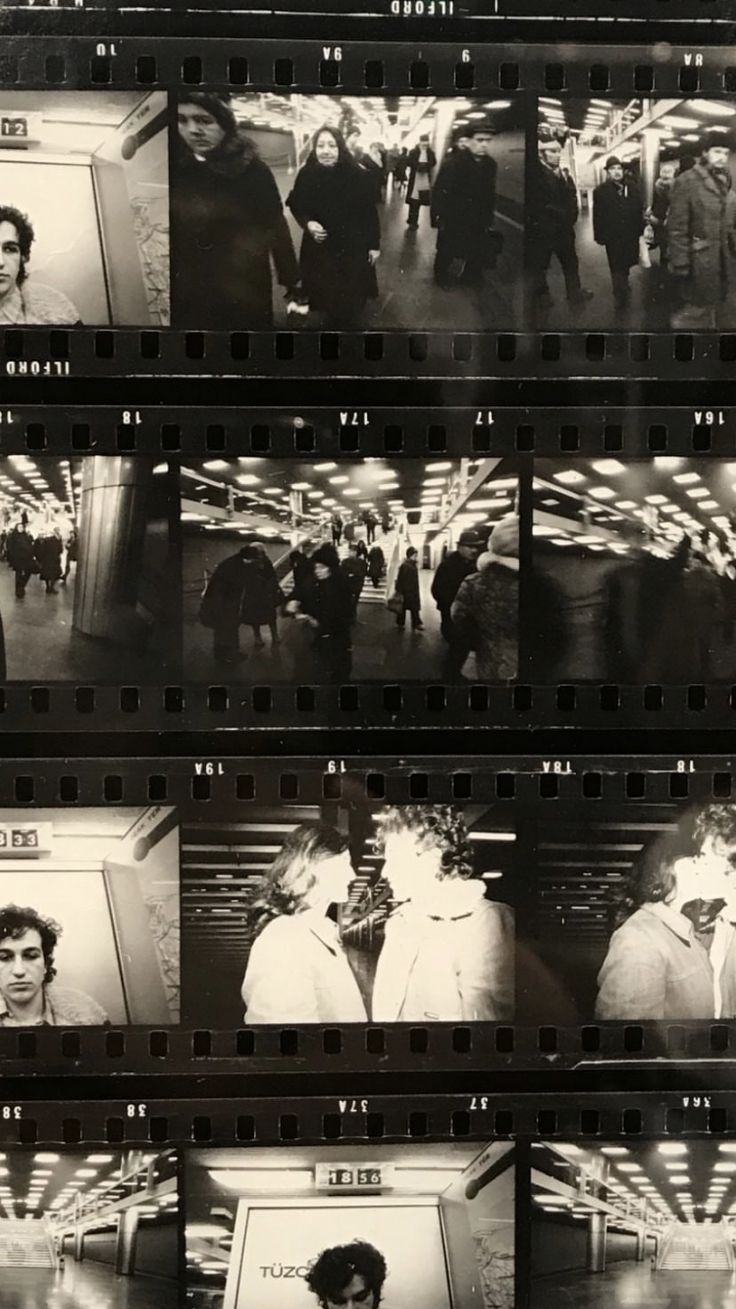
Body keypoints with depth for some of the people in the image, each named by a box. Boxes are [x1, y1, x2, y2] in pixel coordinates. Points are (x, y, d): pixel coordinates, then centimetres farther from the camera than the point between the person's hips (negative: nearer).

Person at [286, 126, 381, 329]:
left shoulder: (358, 175, -14)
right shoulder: (306, 175, -9)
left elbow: (370, 212, -5)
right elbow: (296, 206, 6)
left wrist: (374, 244, -2)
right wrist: (307, 223, -14)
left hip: (353, 247, -1)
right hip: (319, 248, 2)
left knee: (352, 300, 3)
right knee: (325, 296, 7)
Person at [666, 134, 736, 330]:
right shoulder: (687, 181, -13)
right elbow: (677, 227, -15)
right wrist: (680, 264, -17)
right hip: (697, 262, -7)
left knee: (712, 311, 17)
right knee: (693, 316, -2)